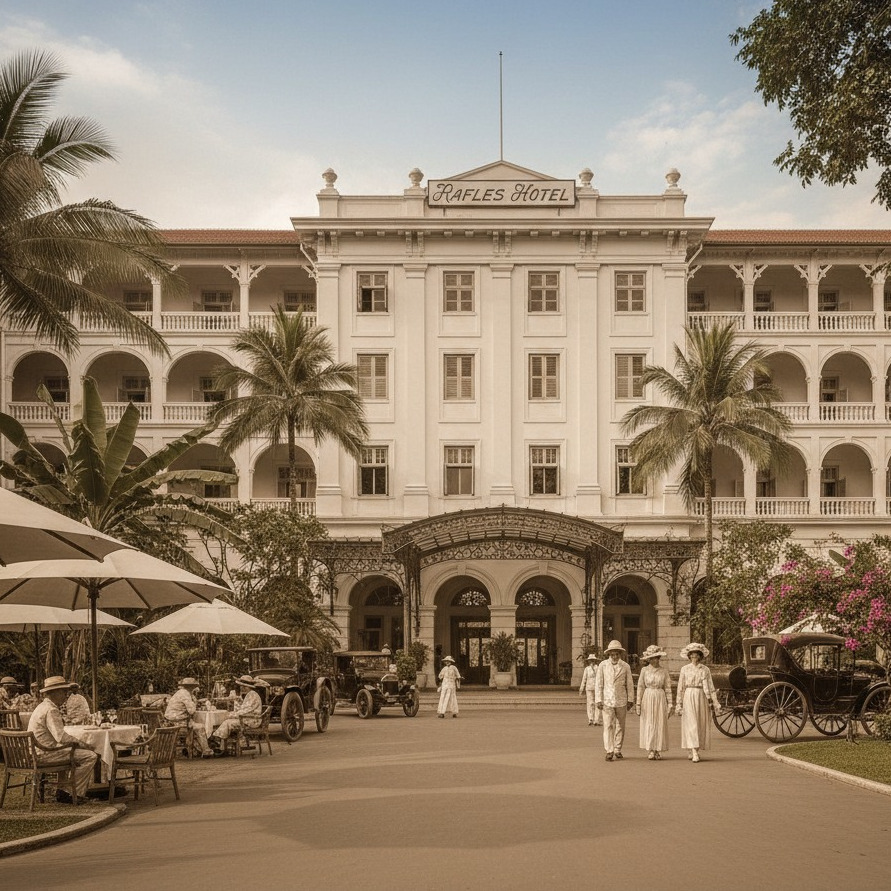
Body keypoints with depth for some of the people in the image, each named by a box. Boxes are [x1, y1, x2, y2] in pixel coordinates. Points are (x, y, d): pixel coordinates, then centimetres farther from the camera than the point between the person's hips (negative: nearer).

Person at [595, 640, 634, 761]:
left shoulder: (625, 666, 2)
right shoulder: (603, 665, -1)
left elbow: (629, 684, 7)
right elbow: (598, 683, 1)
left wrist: (630, 700, 5)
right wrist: (598, 700, -3)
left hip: (621, 700, 2)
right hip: (607, 700, -2)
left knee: (620, 726, 7)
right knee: (608, 725, -8)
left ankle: (618, 750, 17)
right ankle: (609, 751, -7)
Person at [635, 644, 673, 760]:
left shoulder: (664, 671, 5)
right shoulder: (644, 670, 2)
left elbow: (668, 688, 7)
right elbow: (640, 687, 3)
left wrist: (669, 704, 4)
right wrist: (638, 703, 0)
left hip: (660, 699, 1)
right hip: (648, 698, -1)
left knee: (660, 725, 0)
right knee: (648, 724, -2)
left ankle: (658, 751, 6)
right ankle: (650, 750, 1)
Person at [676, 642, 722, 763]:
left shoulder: (705, 669, 6)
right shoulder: (685, 669, 4)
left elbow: (710, 686, 5)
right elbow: (680, 687, 5)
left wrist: (714, 702, 0)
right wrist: (679, 704, 2)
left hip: (701, 697, 2)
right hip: (688, 697, -2)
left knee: (701, 724, 4)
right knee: (691, 724, -8)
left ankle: (695, 750, 15)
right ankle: (694, 753, -14)